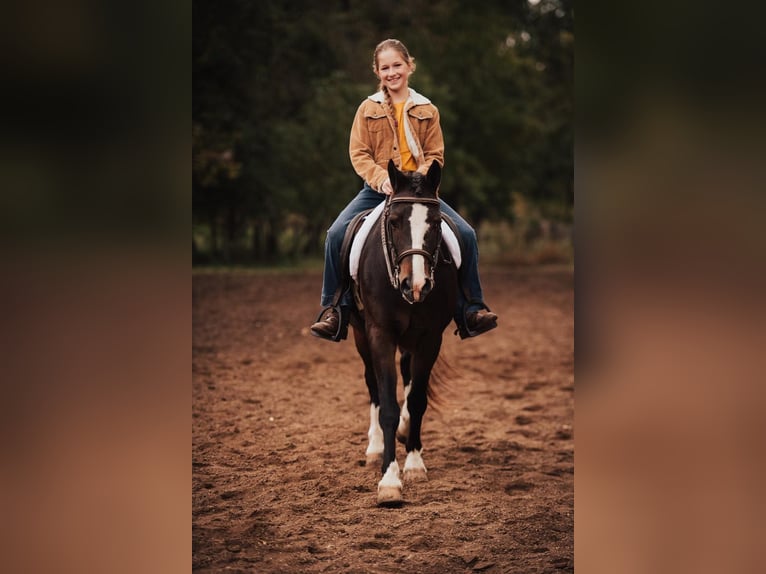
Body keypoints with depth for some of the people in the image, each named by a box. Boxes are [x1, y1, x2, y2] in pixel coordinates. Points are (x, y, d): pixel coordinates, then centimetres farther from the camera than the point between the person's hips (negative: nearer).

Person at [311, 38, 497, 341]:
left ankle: (471, 310, -4)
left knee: (465, 234, -16)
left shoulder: (427, 110, 7)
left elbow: (435, 155, 5)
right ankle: (333, 311, -12)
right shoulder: (368, 109, 5)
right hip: (378, 190, -1)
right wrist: (382, 179, -17)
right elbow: (358, 153, 0)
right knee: (337, 233, -23)